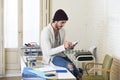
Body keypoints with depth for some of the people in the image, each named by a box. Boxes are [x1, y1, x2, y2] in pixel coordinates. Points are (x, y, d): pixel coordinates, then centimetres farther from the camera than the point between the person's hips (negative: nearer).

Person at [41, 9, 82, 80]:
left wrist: (68, 46, -8)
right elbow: (48, 52, -23)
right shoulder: (46, 32, -18)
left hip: (61, 55, 7)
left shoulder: (62, 31, 4)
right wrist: (63, 47, -31)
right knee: (70, 66, -32)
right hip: (51, 57, -7)